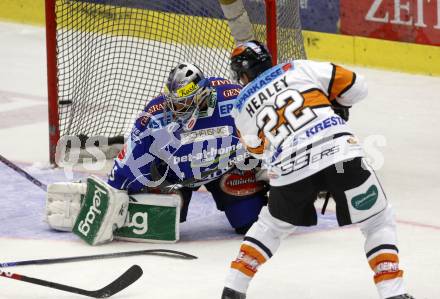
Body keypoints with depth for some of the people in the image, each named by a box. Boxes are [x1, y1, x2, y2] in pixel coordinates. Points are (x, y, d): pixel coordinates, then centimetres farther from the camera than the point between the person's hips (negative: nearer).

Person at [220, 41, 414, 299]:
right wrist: (338, 107, 36)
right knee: (380, 222, 14)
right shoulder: (300, 69, 18)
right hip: (341, 153, -2)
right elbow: (355, 86, 16)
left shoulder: (242, 107, 21)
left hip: (289, 170, 2)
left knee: (272, 226, 30)